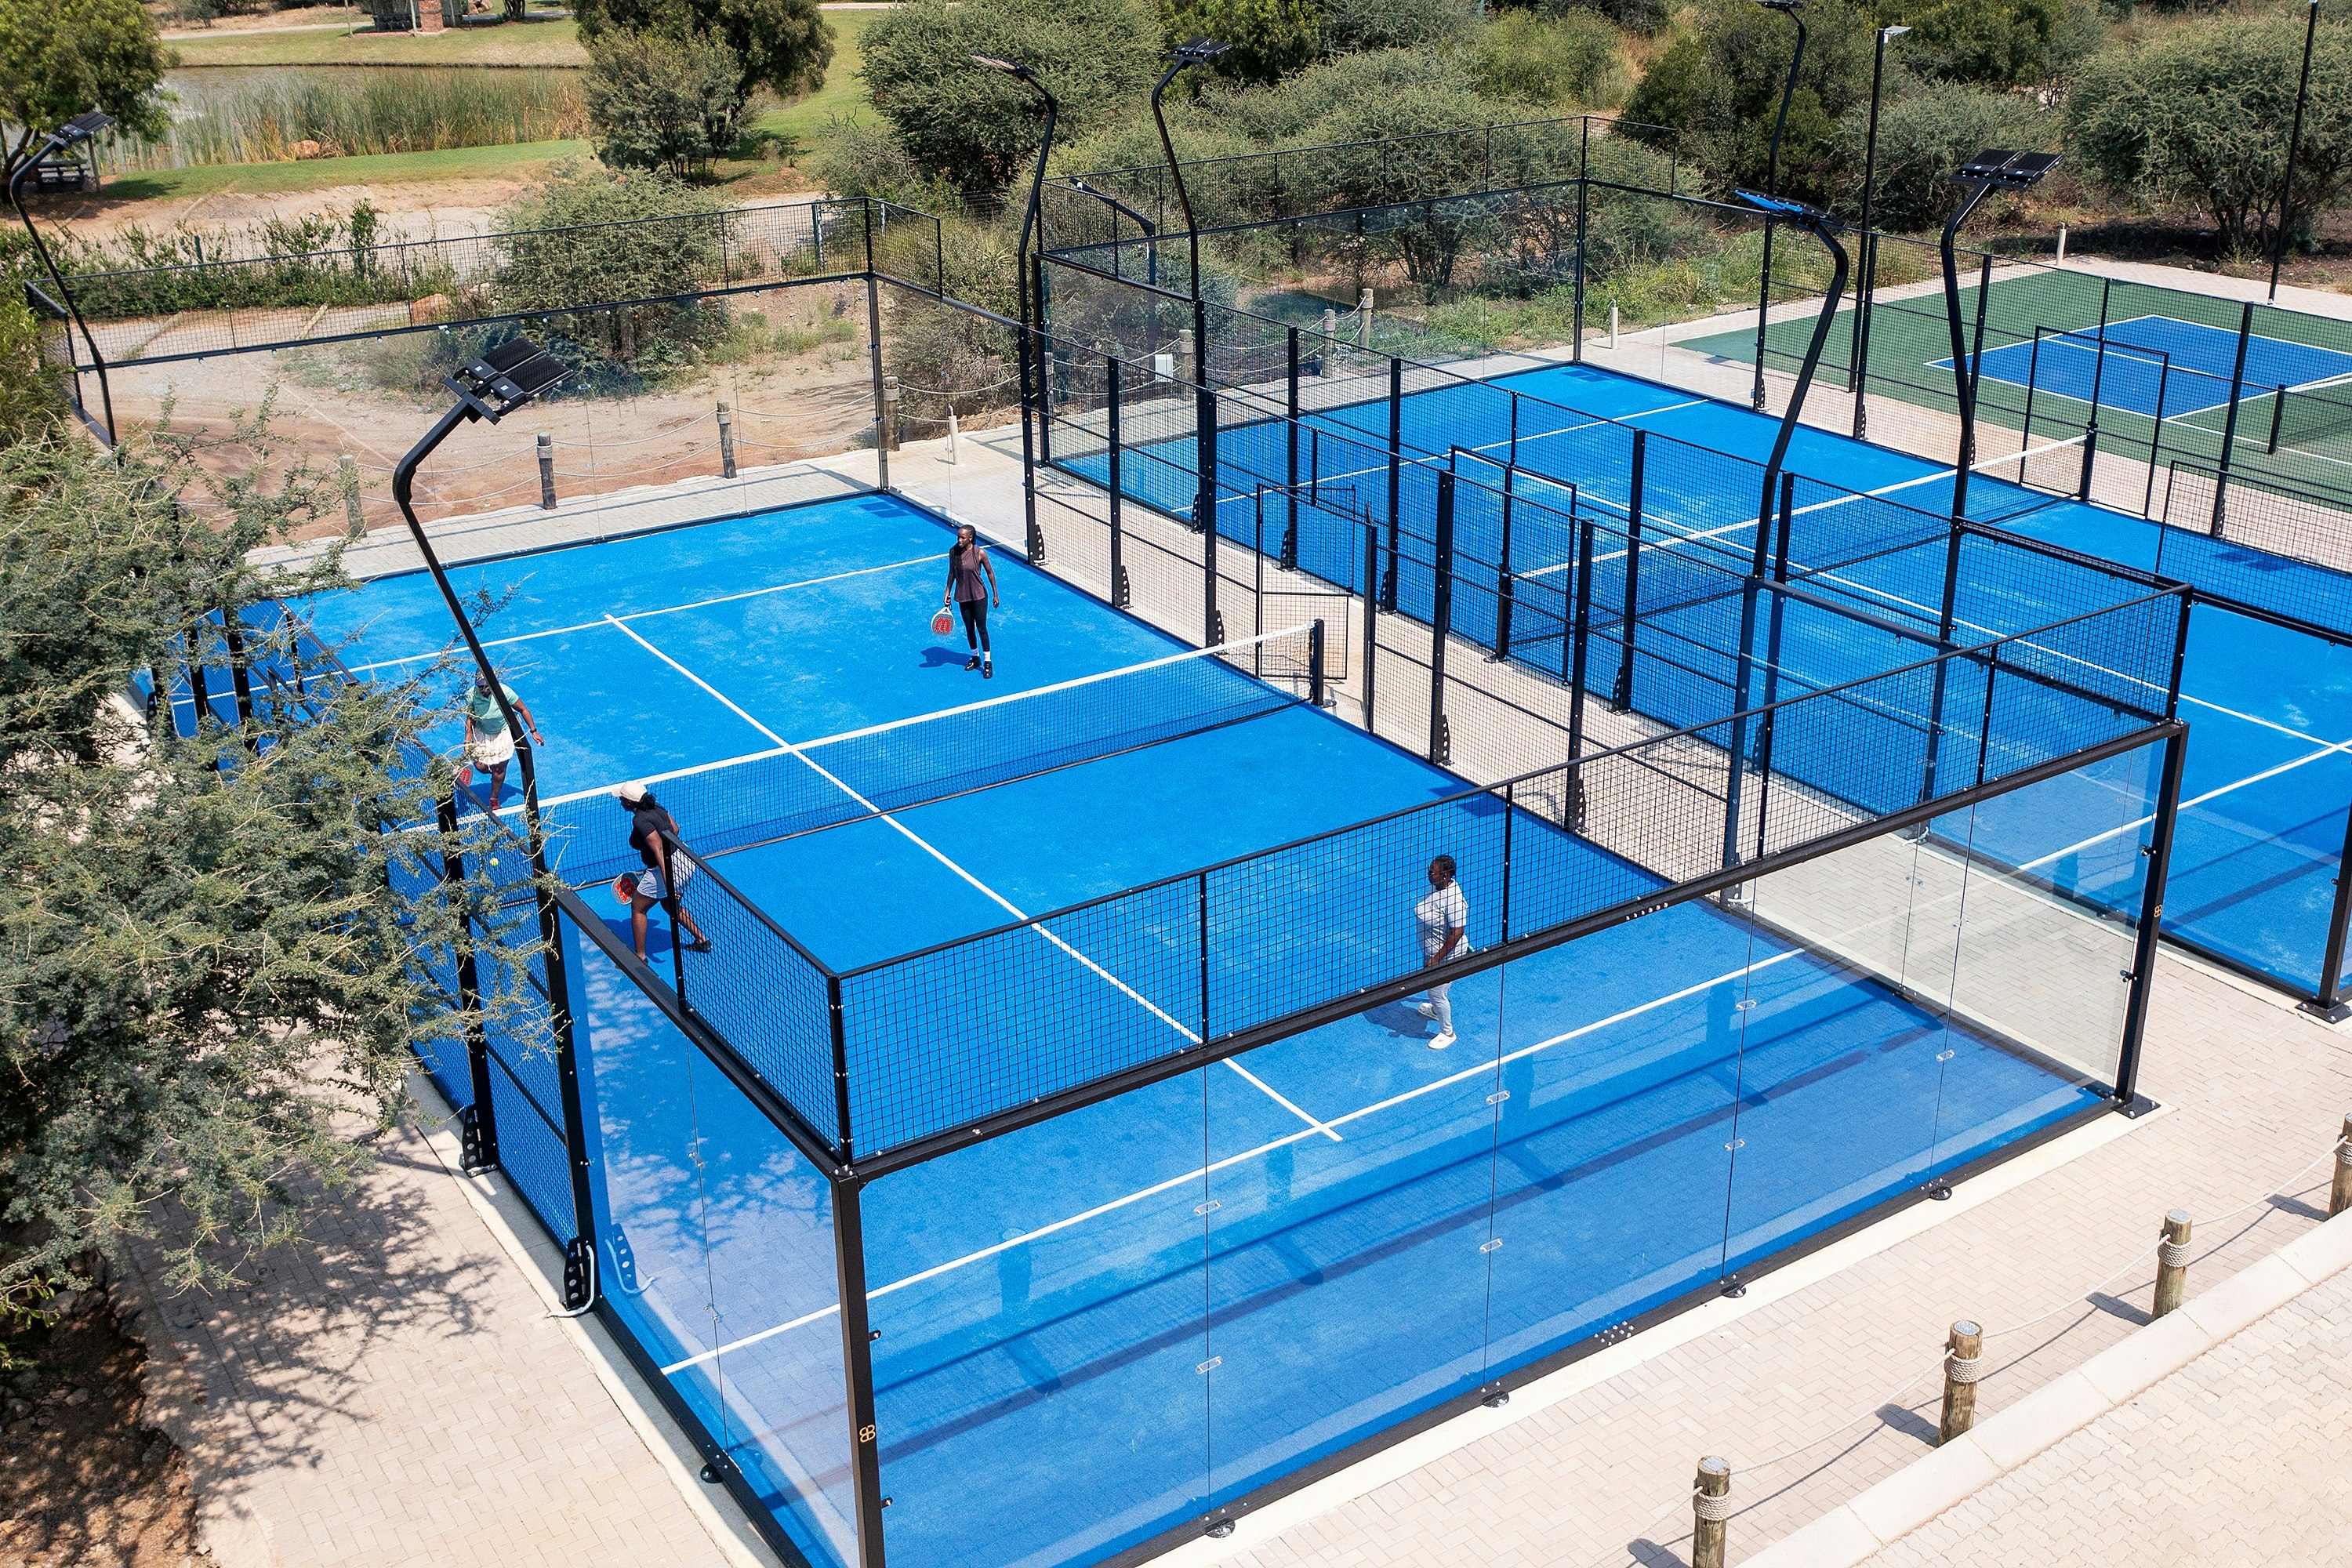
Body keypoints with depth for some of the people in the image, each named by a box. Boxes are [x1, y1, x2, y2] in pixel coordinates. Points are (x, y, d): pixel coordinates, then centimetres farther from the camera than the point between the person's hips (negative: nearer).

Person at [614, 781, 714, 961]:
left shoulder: (640, 820, -19)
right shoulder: (655, 807, 7)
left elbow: (658, 849, -26)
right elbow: (675, 829, 17)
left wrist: (667, 882, -30)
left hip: (669, 867, -9)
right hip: (685, 861, 9)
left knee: (637, 909, 8)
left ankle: (640, 957, 13)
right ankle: (702, 941, 32)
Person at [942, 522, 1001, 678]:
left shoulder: (980, 553, -17)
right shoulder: (953, 552, -8)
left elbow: (990, 573, -5)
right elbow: (952, 573, 6)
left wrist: (995, 595, 0)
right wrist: (947, 593, 6)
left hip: (979, 596, -3)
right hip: (962, 596, 4)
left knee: (981, 628, -1)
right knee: (969, 628, 14)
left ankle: (987, 662, 9)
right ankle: (975, 657, 32)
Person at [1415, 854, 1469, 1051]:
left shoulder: (1453, 900, -34)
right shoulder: (1435, 886, -6)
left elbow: (1457, 933, -31)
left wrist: (1436, 959, -27)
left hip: (1446, 954, -9)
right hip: (1430, 950, 9)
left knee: (1437, 993, 6)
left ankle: (1447, 1033, 27)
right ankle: (1436, 1010, 59)